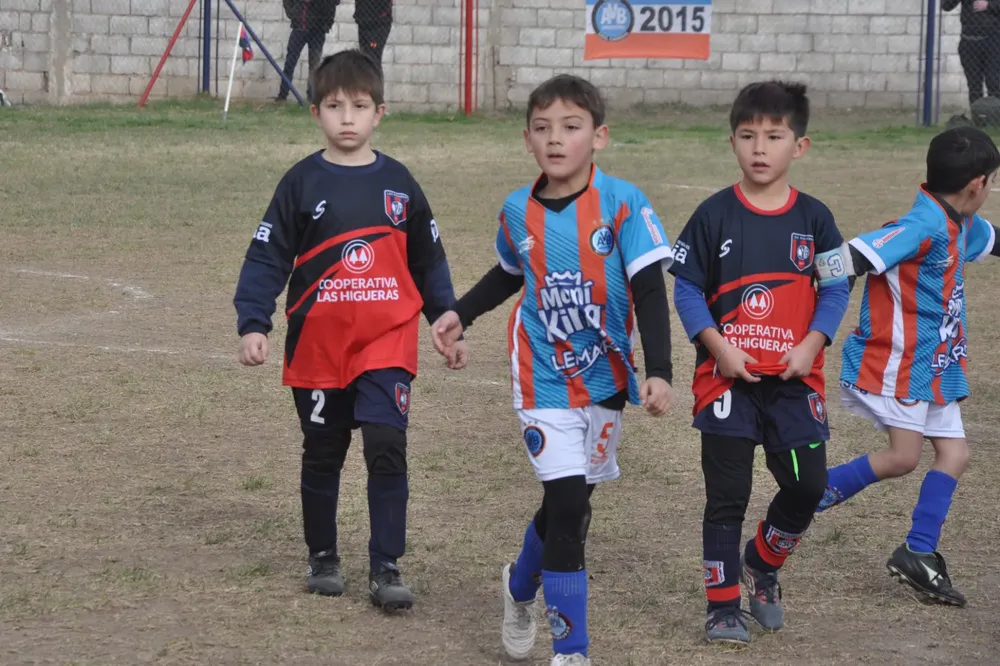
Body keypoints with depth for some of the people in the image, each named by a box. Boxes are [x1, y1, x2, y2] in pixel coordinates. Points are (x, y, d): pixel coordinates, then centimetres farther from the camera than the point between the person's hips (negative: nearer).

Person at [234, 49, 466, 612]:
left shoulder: (398, 184, 5)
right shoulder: (302, 184, -1)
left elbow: (429, 261, 14)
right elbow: (267, 258, -4)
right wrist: (254, 325, -15)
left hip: (388, 342, 0)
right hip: (318, 347, 0)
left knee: (387, 449, -11)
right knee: (322, 455, 11)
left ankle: (386, 568, -6)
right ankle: (323, 558, 27)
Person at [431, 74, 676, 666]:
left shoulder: (623, 204, -12)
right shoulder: (518, 212, -3)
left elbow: (651, 293, -14)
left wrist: (660, 372, -22)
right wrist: (462, 314, 12)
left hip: (605, 378, 1)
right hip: (546, 379, 0)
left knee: (570, 501, 15)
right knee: (568, 503, -12)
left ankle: (521, 586, 45)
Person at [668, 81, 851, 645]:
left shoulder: (814, 218, 1)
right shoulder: (714, 215, -3)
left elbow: (836, 288, 4)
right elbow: (687, 287, -1)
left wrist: (811, 344, -11)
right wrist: (717, 345, -13)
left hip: (795, 379, 2)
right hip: (728, 376, -2)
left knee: (808, 484, -2)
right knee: (727, 495, 2)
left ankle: (763, 565, 26)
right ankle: (723, 604, 13)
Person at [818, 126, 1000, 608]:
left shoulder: (960, 225, 7)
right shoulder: (924, 227, -22)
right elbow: (856, 256, -31)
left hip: (934, 365, 9)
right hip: (897, 362, -9)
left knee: (954, 453, 3)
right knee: (902, 456, -12)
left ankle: (919, 554, 7)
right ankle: (807, 497, 5)